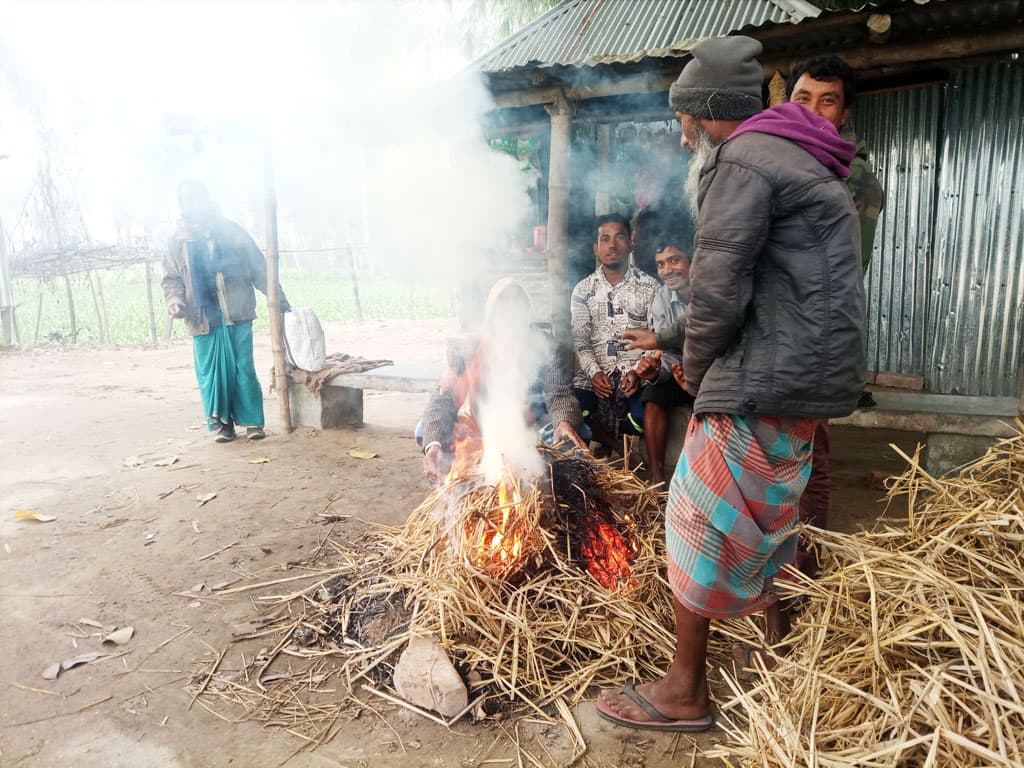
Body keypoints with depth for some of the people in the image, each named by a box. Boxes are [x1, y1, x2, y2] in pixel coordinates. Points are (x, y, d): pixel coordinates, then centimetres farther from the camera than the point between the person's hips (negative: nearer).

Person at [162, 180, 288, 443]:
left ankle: (253, 421, 7)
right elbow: (171, 279, 15)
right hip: (203, 319, 2)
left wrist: (278, 298, 3)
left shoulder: (231, 231, 6)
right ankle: (223, 422, 13)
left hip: (237, 314, -2)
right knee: (212, 373, 2)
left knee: (244, 369, -2)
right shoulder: (179, 241, 11)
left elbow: (259, 267, 5)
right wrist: (175, 300, -7)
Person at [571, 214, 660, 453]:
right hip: (595, 373, 1)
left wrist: (639, 371, -15)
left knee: (643, 418, -32)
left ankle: (601, 427, 2)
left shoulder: (650, 286, 6)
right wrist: (594, 372, -13)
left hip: (636, 373, -1)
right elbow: (580, 340, 4)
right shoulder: (583, 290, 11)